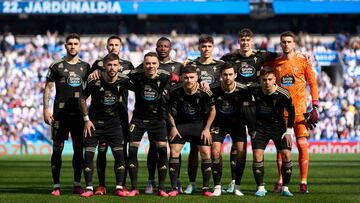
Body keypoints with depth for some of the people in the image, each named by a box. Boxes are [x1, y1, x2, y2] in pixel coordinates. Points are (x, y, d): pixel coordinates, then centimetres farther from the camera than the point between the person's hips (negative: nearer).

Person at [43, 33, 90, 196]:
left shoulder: (85, 66, 11)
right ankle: (56, 186, 1)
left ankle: (77, 184, 12)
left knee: (79, 148, 4)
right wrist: (46, 109, -5)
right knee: (57, 148, -3)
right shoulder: (57, 66, 1)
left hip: (79, 113, 3)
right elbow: (48, 88, 1)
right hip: (61, 113, -3)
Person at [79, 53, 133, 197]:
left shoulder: (123, 81, -12)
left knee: (119, 154, -7)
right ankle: (89, 188, 4)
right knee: (88, 154, -5)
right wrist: (86, 119, -5)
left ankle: (119, 188, 2)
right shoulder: (95, 81, -15)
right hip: (94, 122, -1)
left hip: (114, 122, 1)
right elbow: (82, 99, -2)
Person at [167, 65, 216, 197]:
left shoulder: (204, 92, -18)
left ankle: (206, 188, 2)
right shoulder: (175, 92, -16)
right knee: (174, 152, -9)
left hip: (200, 123, 0)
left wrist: (207, 129, -5)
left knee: (206, 153, -9)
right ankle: (174, 188, -1)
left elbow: (212, 110, -2)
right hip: (180, 124, 0)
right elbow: (170, 110, 2)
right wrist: (173, 127, -4)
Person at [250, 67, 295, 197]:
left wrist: (289, 131, -4)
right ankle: (260, 188, -3)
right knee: (257, 155, -12)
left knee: (286, 155, -11)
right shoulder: (255, 92, -12)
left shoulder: (283, 94, -15)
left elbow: (291, 112, -2)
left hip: (278, 126, -1)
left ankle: (285, 188, 1)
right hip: (260, 126, 1)